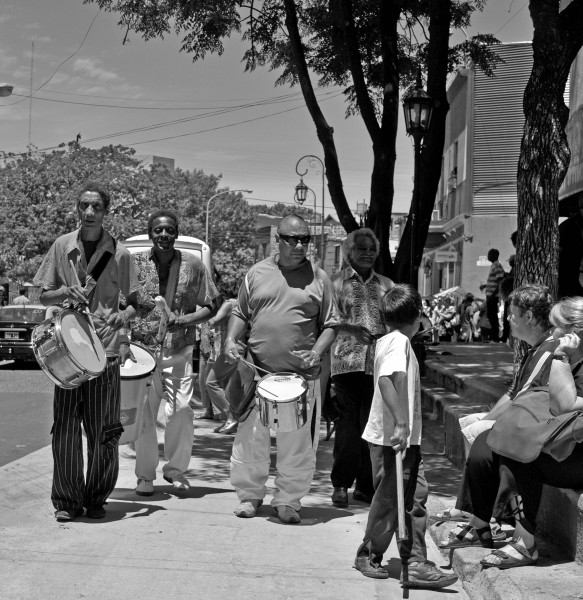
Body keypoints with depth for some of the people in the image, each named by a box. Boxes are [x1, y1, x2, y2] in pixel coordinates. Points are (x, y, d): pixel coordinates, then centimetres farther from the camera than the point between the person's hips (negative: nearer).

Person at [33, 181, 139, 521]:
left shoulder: (119, 253, 3)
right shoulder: (63, 246, 7)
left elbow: (135, 301, 8)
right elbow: (44, 296, 12)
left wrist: (125, 315, -14)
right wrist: (66, 292, -9)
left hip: (106, 349, -1)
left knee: (103, 430, 2)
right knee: (65, 427, 1)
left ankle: (97, 498, 16)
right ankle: (66, 500, 12)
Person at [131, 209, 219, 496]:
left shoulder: (192, 265, 4)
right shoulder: (135, 263, 3)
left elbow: (209, 307, 7)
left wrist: (185, 319, -10)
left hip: (179, 350, 0)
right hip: (142, 347, 0)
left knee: (181, 411, -7)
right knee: (143, 413, 0)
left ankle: (175, 468, 14)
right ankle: (145, 475, 14)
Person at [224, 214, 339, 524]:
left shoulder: (318, 278, 4)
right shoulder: (257, 273, 8)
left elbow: (330, 324, 6)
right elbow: (240, 313, 14)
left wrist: (317, 351, -10)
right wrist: (231, 340, -3)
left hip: (301, 374, -1)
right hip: (257, 371, 1)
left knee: (296, 443, 4)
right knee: (251, 437, 5)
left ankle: (288, 499, 18)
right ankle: (249, 494, 21)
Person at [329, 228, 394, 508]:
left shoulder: (386, 285, 16)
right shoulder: (336, 282, 7)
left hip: (378, 362, 3)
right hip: (346, 359, -3)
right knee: (348, 420, -5)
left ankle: (366, 485, 11)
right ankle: (341, 483, 2)